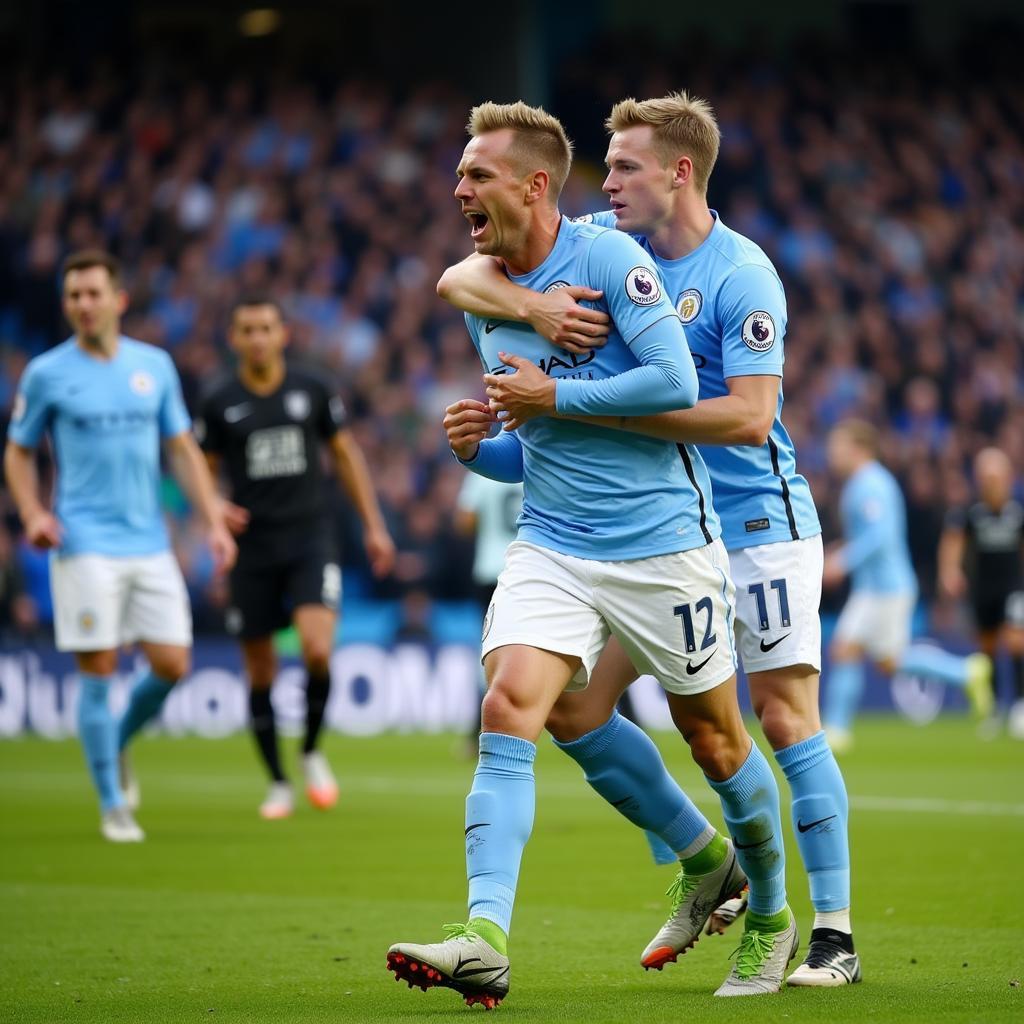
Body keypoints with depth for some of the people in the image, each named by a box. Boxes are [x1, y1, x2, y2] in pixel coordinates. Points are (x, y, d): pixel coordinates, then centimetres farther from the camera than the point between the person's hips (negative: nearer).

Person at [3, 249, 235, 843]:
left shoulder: (155, 366, 8)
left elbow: (183, 449, 13)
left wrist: (214, 520, 4)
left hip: (149, 543, 3)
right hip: (86, 544, -3)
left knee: (172, 665, -1)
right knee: (99, 671, -6)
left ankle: (115, 746, 27)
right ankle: (112, 805, 5)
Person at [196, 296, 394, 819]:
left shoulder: (312, 389, 3)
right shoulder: (219, 402, 0)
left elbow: (346, 454, 12)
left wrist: (373, 525, 10)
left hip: (311, 540, 0)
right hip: (253, 547, 1)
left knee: (318, 650, -19)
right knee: (260, 672, 3)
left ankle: (311, 752, 6)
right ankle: (277, 783, 18)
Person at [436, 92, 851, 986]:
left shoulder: (741, 276, -16)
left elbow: (750, 416, -25)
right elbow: (459, 278, -1)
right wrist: (534, 304, -24)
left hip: (756, 520, -6)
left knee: (785, 717, -8)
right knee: (567, 705, -1)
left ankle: (835, 932, 0)